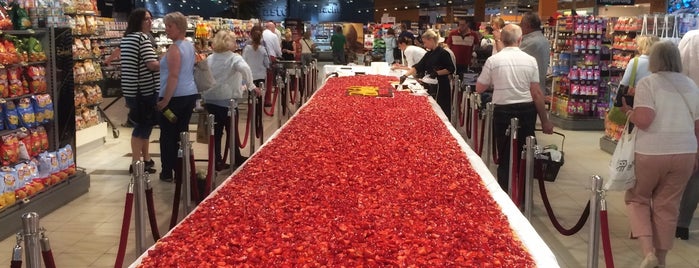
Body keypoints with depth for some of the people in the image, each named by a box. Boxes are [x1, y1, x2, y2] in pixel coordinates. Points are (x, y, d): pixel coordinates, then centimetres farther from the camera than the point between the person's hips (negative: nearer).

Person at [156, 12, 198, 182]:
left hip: (175, 96, -8)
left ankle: (168, 173, 8)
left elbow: (173, 76, -22)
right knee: (182, 133, 14)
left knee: (167, 135, 2)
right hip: (190, 94, 8)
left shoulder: (174, 48, -15)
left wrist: (165, 100, -21)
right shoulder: (190, 45, 11)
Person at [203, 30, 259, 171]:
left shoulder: (209, 59, 10)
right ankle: (236, 158, 22)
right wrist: (251, 86, -19)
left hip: (210, 99, 5)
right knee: (231, 130, 10)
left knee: (216, 132, 9)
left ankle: (217, 161, 11)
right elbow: (244, 68, -26)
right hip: (227, 99, -4)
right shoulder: (234, 58, -7)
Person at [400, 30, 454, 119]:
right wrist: (405, 75, -1)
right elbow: (418, 66, 10)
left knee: (442, 112, -5)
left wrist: (437, 73, -19)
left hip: (441, 87, -8)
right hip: (431, 86, 8)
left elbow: (451, 69, -11)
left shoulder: (443, 53, -11)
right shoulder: (429, 54, 12)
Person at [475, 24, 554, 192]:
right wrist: (545, 121, 5)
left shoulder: (493, 60, -5)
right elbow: (536, 93, -2)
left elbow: (479, 88, 3)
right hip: (527, 111, 1)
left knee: (505, 156, 9)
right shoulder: (530, 60, -2)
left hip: (503, 111, -1)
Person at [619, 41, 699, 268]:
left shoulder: (648, 83, -8)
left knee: (637, 198, 14)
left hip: (651, 152, -4)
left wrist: (628, 112, -1)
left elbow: (643, 120, -21)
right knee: (667, 206, 13)